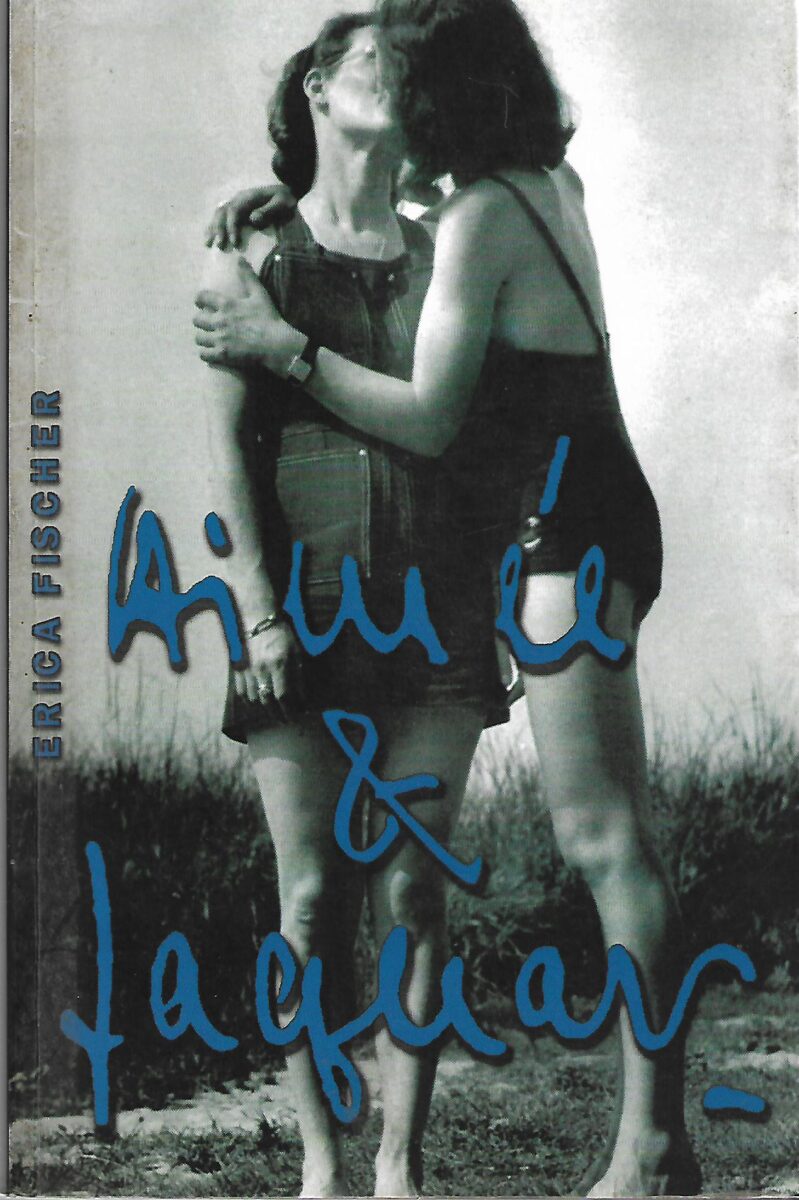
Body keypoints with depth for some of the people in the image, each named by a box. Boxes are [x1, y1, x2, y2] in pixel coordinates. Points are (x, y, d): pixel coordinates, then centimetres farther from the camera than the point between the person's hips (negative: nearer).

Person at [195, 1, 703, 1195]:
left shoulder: (480, 220, -12)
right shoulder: (549, 184, 16)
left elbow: (429, 418, -13)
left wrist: (284, 345, -7)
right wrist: (276, 186, 17)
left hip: (562, 530, -10)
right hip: (589, 524, 10)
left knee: (604, 838, -11)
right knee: (611, 839, 10)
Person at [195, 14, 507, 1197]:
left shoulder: (440, 259, 13)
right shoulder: (252, 257, 5)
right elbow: (229, 446, -2)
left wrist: (499, 600, 8)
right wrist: (258, 611, -11)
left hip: (433, 610, 2)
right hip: (306, 607, -2)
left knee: (413, 888, -2)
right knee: (314, 893, -1)